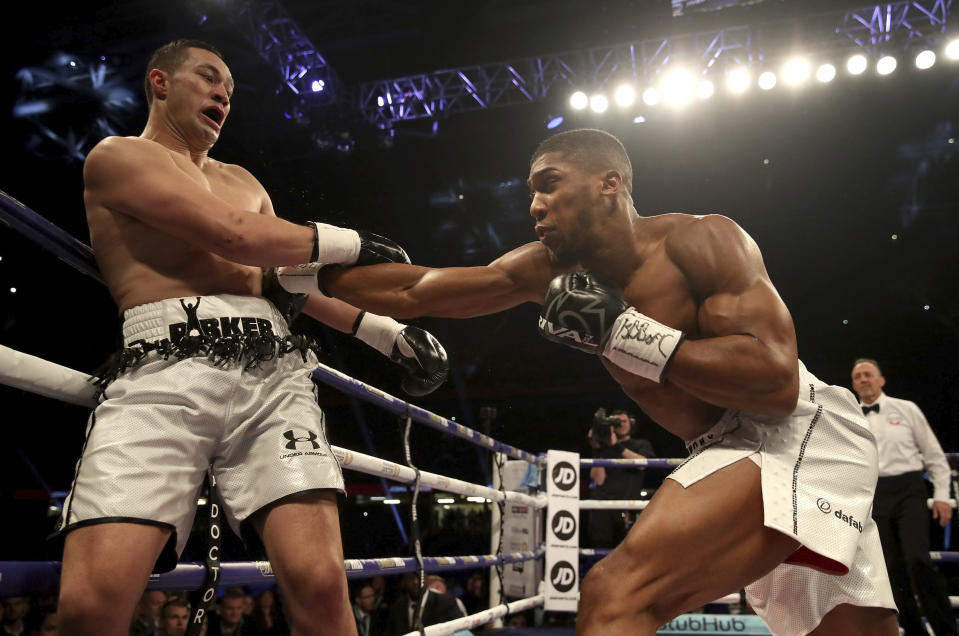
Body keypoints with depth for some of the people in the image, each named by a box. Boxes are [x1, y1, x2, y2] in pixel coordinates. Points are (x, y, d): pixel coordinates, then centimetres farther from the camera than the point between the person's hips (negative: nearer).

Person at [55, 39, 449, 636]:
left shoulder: (243, 180, 34)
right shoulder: (117, 156, 11)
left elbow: (290, 278, 32)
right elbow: (232, 235, -3)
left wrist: (380, 329, 20)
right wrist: (349, 243, 7)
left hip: (273, 369, 5)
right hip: (164, 369, -4)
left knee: (321, 582, -18)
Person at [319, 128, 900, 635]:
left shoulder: (700, 240, -13)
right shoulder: (551, 270, 4)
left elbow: (777, 381, -25)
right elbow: (413, 294, 6)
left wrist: (623, 332, -23)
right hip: (731, 450, 8)